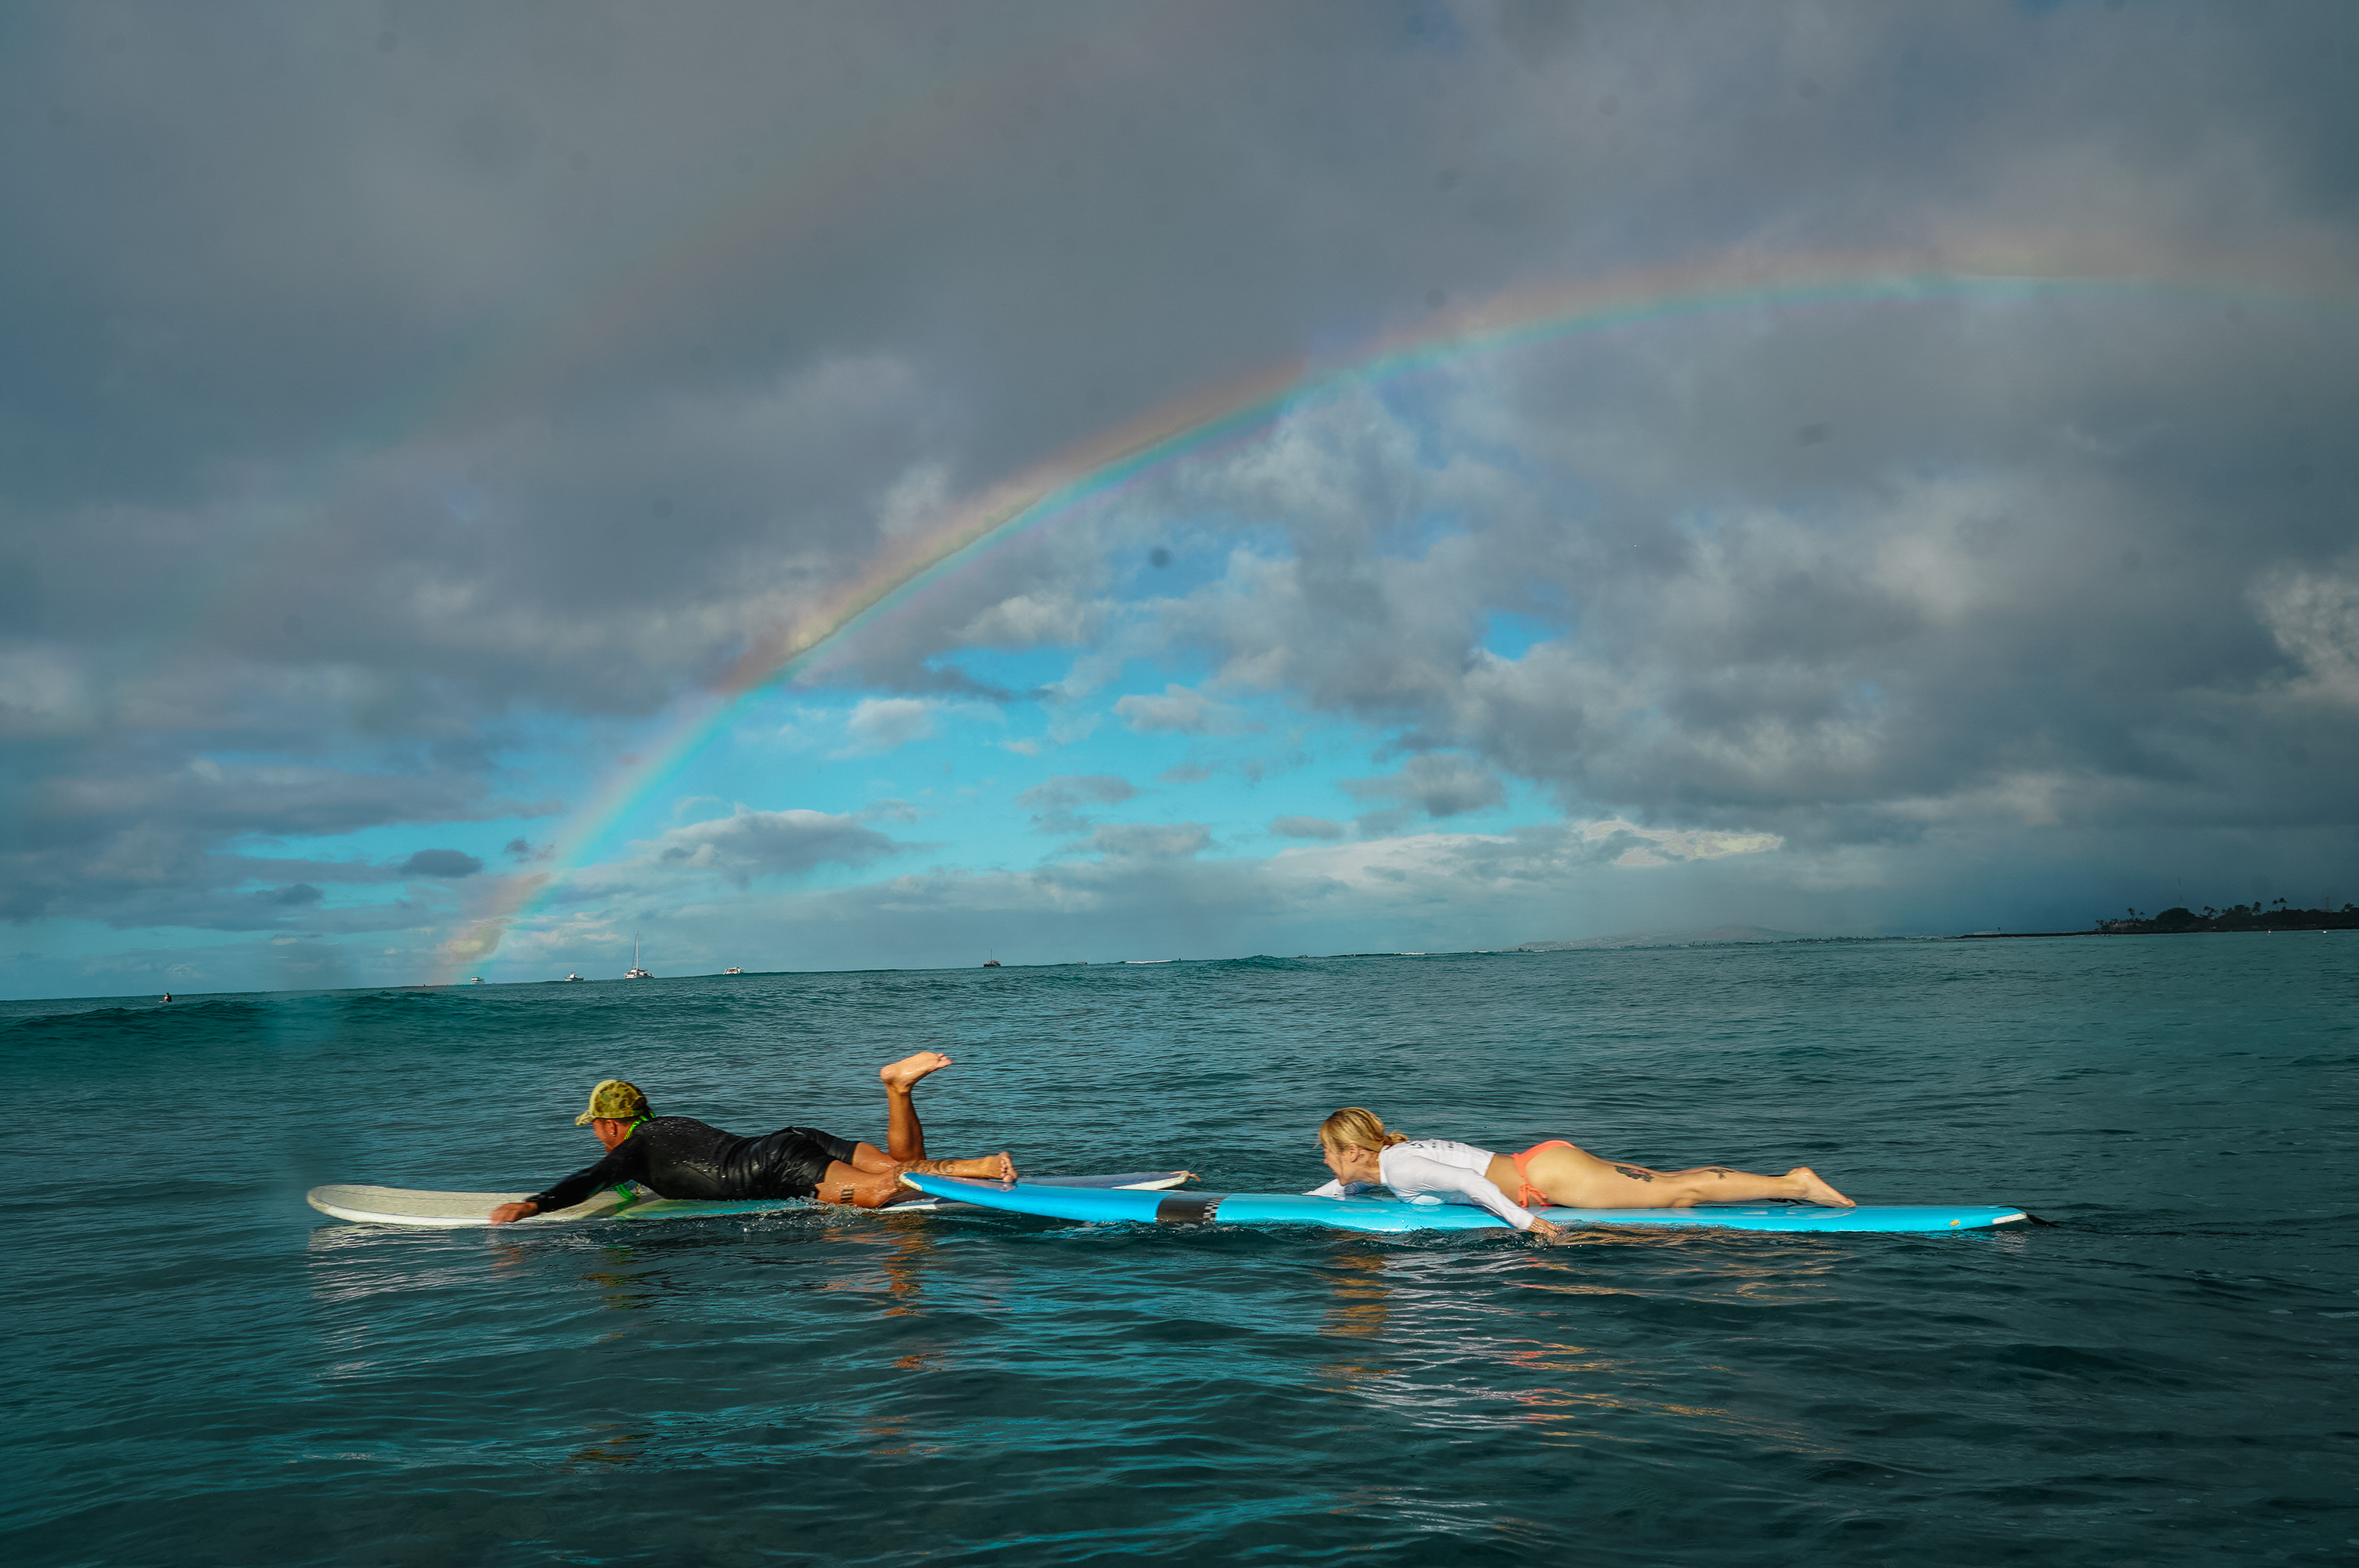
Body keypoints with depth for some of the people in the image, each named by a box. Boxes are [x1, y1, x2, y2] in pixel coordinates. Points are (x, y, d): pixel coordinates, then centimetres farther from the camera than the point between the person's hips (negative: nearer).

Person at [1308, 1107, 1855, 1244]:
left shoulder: (1399, 1165, -17)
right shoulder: (1386, 1157, 11)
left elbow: (1468, 1181, -29)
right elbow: (1342, 1188, 30)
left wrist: (1524, 1222, -27)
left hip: (1549, 1176, -8)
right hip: (1542, 1163, 8)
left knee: (1676, 1192, -7)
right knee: (1672, 1187, 12)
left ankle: (1794, 1184, -4)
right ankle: (1792, 1181, 17)